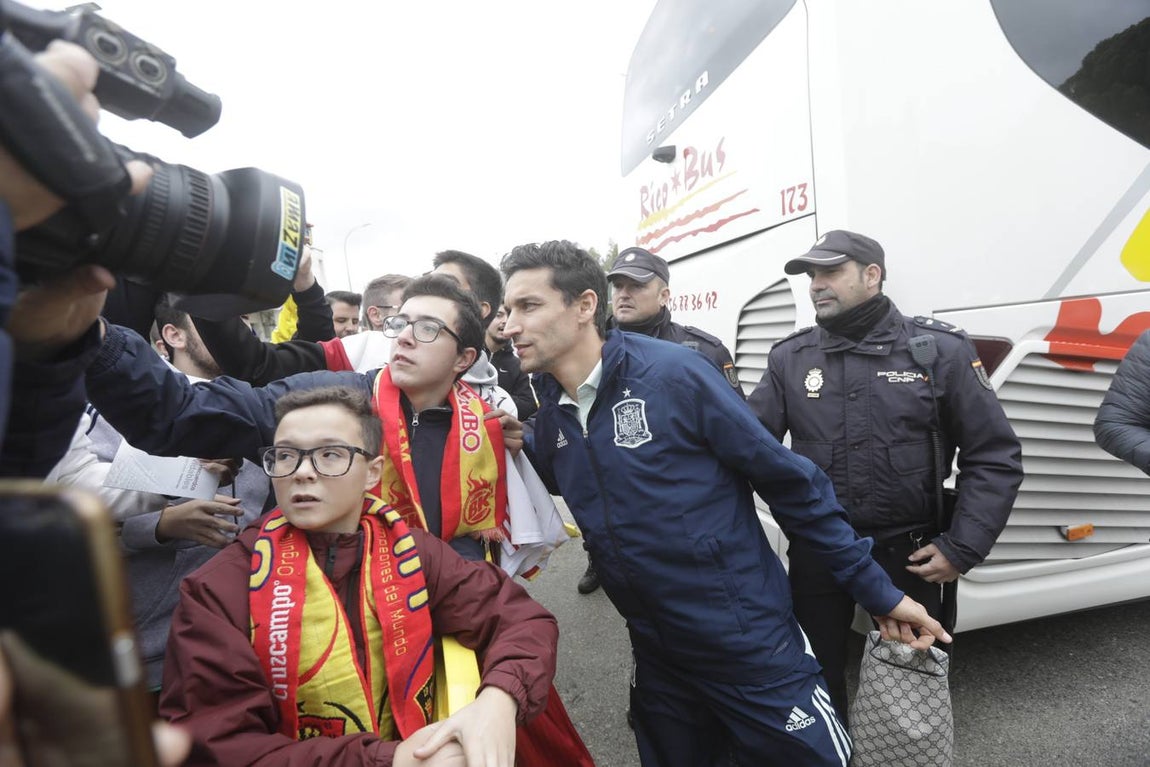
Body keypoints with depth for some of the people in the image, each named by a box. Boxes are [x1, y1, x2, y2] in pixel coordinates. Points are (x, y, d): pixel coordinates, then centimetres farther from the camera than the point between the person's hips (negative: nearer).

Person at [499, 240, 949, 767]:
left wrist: (876, 590, -9)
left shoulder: (673, 371, -20)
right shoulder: (549, 410, -3)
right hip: (656, 656, 6)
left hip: (750, 644, -5)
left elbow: (788, 479, -13)